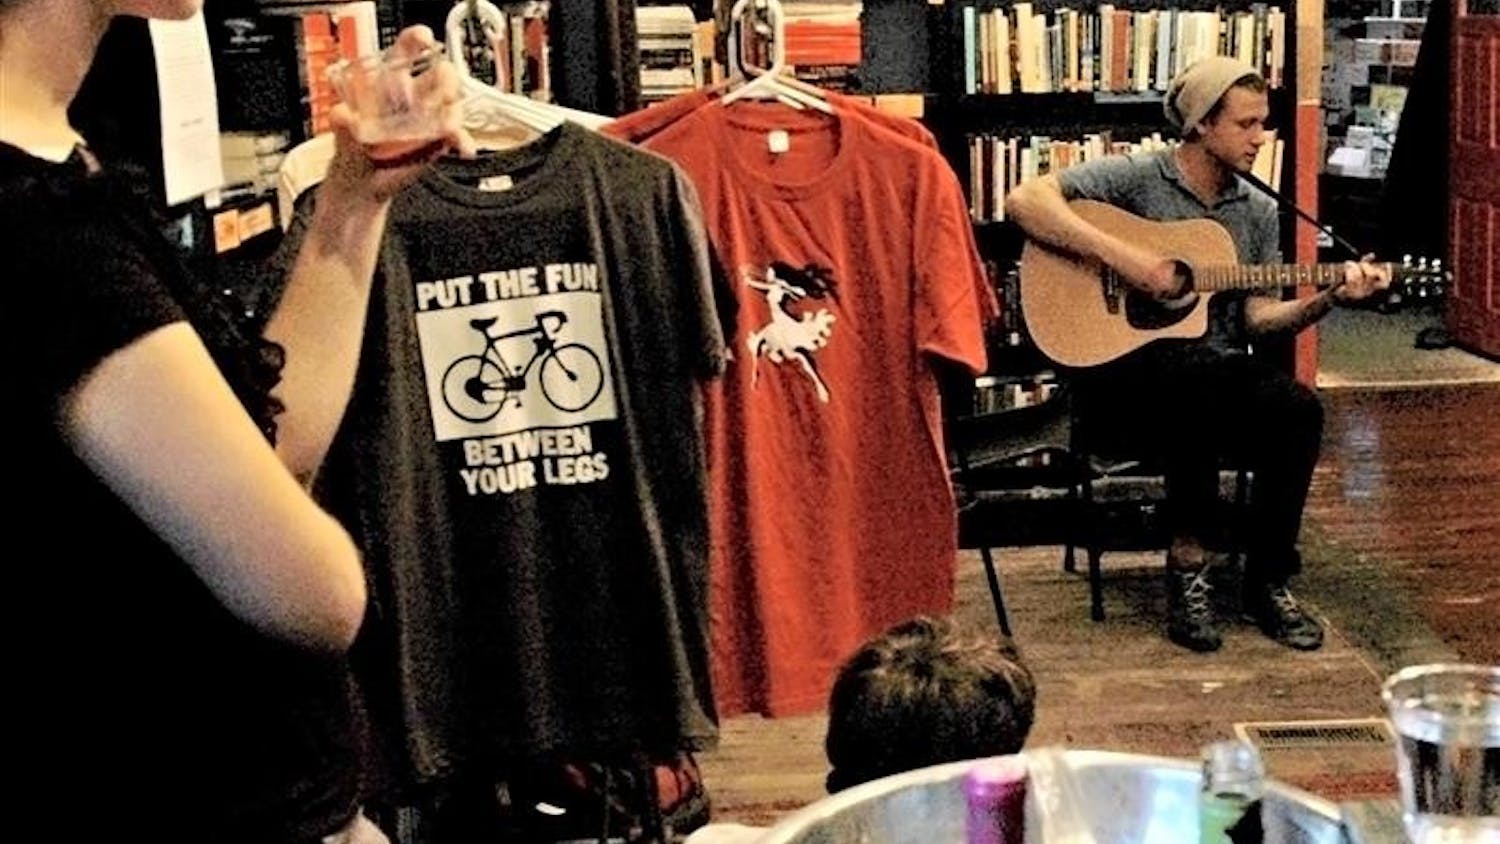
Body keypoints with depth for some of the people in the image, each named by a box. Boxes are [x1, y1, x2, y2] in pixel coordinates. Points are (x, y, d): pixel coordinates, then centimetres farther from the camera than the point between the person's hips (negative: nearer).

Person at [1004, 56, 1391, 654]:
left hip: (1216, 375, 5)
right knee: (1211, 375, -37)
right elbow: (1024, 201, -17)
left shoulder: (1258, 212, 12)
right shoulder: (1135, 178, -5)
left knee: (1298, 409, -25)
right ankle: (1188, 565, -22)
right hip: (1123, 366, -5)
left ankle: (1268, 582, -9)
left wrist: (1328, 299, -9)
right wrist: (1120, 254, -23)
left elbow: (1257, 317, 9)